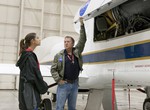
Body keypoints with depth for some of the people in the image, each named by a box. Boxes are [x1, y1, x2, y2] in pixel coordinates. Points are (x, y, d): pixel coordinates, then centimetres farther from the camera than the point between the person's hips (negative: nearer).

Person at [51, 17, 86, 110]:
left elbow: (83, 40, 0)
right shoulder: (59, 55, -1)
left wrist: (82, 25, -5)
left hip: (74, 84, 3)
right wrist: (58, 80, -10)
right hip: (63, 84, -3)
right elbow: (53, 69, 0)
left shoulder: (77, 52, 5)